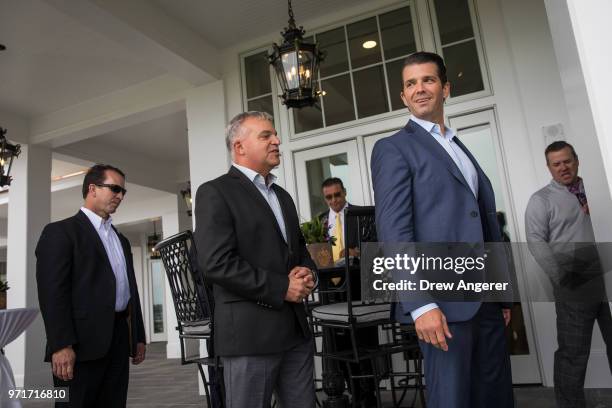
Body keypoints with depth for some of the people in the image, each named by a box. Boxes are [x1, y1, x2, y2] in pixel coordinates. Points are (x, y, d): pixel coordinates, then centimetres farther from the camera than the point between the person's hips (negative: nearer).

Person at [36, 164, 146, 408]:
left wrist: (138, 337, 15)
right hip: (81, 342, -6)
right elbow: (52, 291, -11)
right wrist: (61, 345, -18)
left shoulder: (121, 240, 22)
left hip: (119, 340, 7)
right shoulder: (60, 231, -1)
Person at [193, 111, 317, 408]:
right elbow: (216, 263, -17)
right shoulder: (215, 192, -6)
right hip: (250, 331, -7)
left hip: (296, 328, 7)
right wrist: (281, 288, -15)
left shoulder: (282, 195, 19)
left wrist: (306, 273, 2)